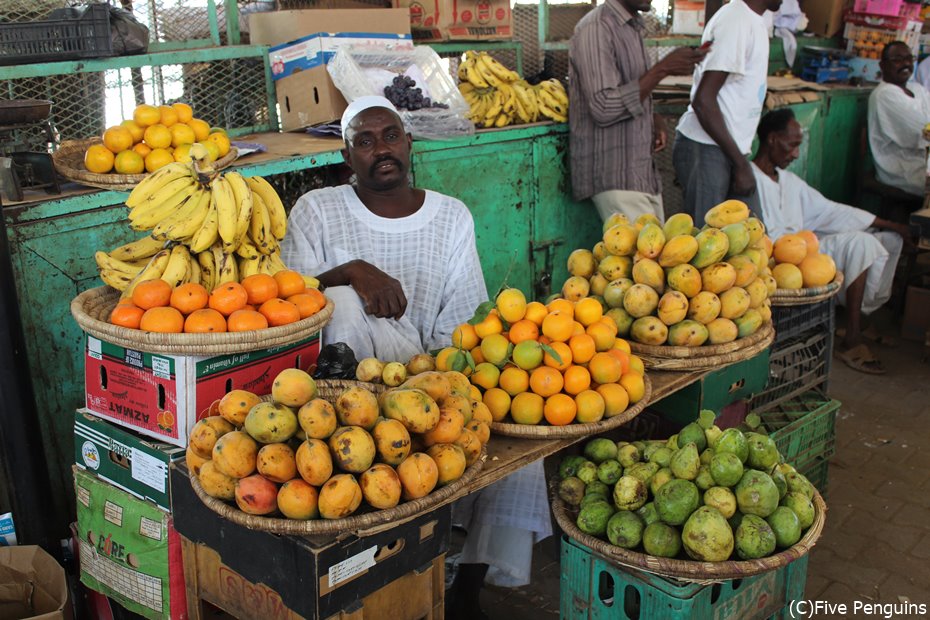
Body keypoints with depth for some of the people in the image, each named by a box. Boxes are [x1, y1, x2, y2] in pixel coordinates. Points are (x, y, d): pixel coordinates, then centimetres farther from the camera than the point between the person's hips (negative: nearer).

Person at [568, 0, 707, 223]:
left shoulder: (633, 28, 15)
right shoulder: (595, 28, -12)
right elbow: (604, 108, -20)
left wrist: (654, 120, 4)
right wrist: (662, 69, -19)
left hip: (643, 172, 9)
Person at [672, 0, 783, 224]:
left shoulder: (753, 21, 14)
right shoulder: (736, 21, -16)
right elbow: (703, 100, -21)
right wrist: (741, 163, -17)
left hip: (729, 148, 9)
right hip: (705, 150, -9)